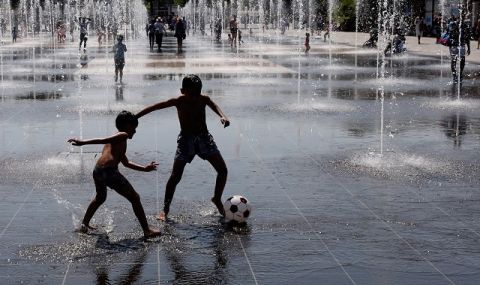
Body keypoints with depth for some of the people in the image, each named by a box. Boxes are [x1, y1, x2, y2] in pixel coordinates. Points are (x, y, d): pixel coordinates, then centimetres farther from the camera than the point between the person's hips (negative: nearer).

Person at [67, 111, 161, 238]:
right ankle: (147, 230, 2)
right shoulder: (123, 136, 4)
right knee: (135, 199, 2)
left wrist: (144, 168, 44)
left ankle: (84, 224, 41)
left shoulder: (116, 140, 31)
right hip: (109, 171, -9)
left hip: (97, 171, 9)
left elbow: (126, 163, 39)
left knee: (100, 198, 36)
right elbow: (103, 140, -11)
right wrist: (83, 142, -21)